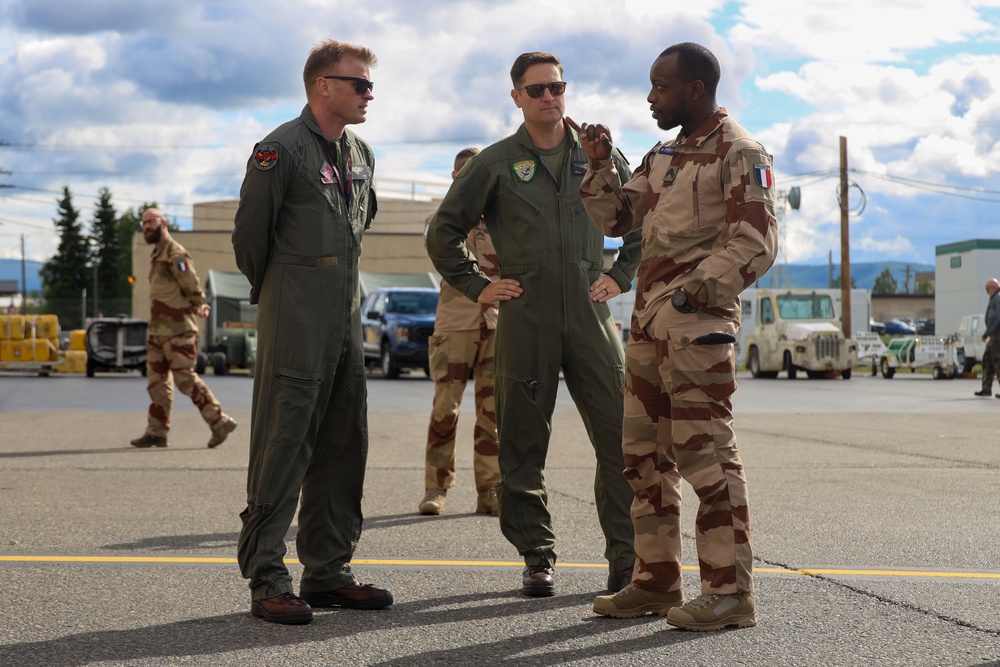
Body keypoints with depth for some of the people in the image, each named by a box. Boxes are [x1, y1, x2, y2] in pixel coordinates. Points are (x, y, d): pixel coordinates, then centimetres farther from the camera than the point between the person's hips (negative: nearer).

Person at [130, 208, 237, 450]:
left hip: (177, 330, -9)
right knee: (157, 382, 7)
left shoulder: (175, 254, -12)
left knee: (185, 379, -9)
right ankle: (156, 432, 10)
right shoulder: (157, 255, 18)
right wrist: (199, 306, 10)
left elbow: (193, 287, -15)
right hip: (158, 330, 9)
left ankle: (219, 422, -2)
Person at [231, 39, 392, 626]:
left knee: (343, 446, 9)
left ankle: (329, 572, 17)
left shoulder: (360, 154, 14)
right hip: (296, 323, -8)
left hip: (347, 318, 8)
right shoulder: (282, 149, -10)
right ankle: (268, 581, -3)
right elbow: (249, 234, -4)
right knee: (283, 446, -7)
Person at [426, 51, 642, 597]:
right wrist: (476, 287, 5)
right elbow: (443, 231, 11)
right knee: (523, 445, 2)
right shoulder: (495, 163, 6)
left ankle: (625, 558, 4)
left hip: (590, 315, 1)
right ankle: (536, 558, 12)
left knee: (620, 437, -5)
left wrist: (622, 276, 12)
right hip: (524, 319, -1)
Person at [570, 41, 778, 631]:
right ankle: (657, 581, 20)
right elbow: (614, 219, 21)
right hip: (649, 320, 9)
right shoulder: (663, 156, 20)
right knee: (645, 454, 11)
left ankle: (730, 592, -3)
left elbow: (756, 245, -12)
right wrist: (600, 164, 8)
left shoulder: (739, 153, -5)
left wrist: (694, 290, -17)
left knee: (705, 452, -9)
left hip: (698, 321, -9)